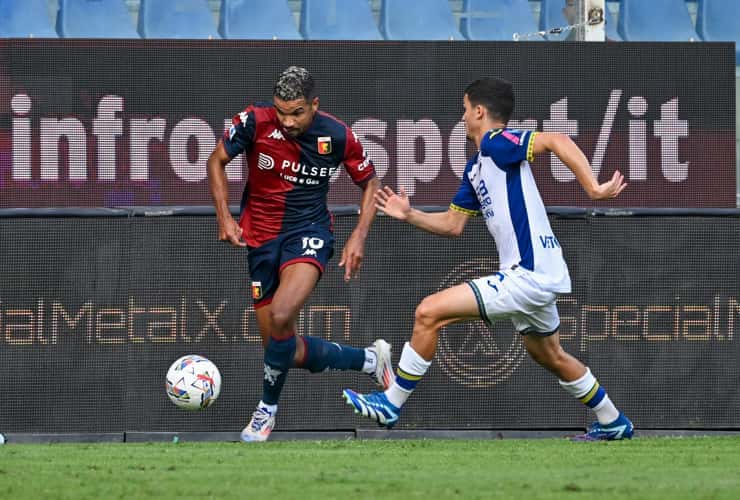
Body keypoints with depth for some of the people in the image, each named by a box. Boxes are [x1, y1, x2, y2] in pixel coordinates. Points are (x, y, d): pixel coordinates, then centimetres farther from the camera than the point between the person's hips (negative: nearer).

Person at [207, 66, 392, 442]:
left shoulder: (337, 136, -12)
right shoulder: (255, 122, -13)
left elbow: (369, 183, 6)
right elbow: (217, 161, 3)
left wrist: (359, 237, -6)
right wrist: (224, 217, -8)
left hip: (308, 231, -3)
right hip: (260, 237, 3)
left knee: (281, 317, -30)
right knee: (283, 349, 4)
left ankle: (268, 408, -9)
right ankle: (370, 360, 27)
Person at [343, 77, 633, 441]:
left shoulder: (497, 144, -12)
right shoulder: (475, 168, 17)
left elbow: (557, 141, -25)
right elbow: (453, 224, 23)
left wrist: (593, 188, -29)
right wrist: (409, 215, 14)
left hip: (529, 275, -11)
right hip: (534, 275, 11)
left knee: (429, 313, -12)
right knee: (548, 356, 29)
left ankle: (391, 403, -3)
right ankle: (613, 423, 43)